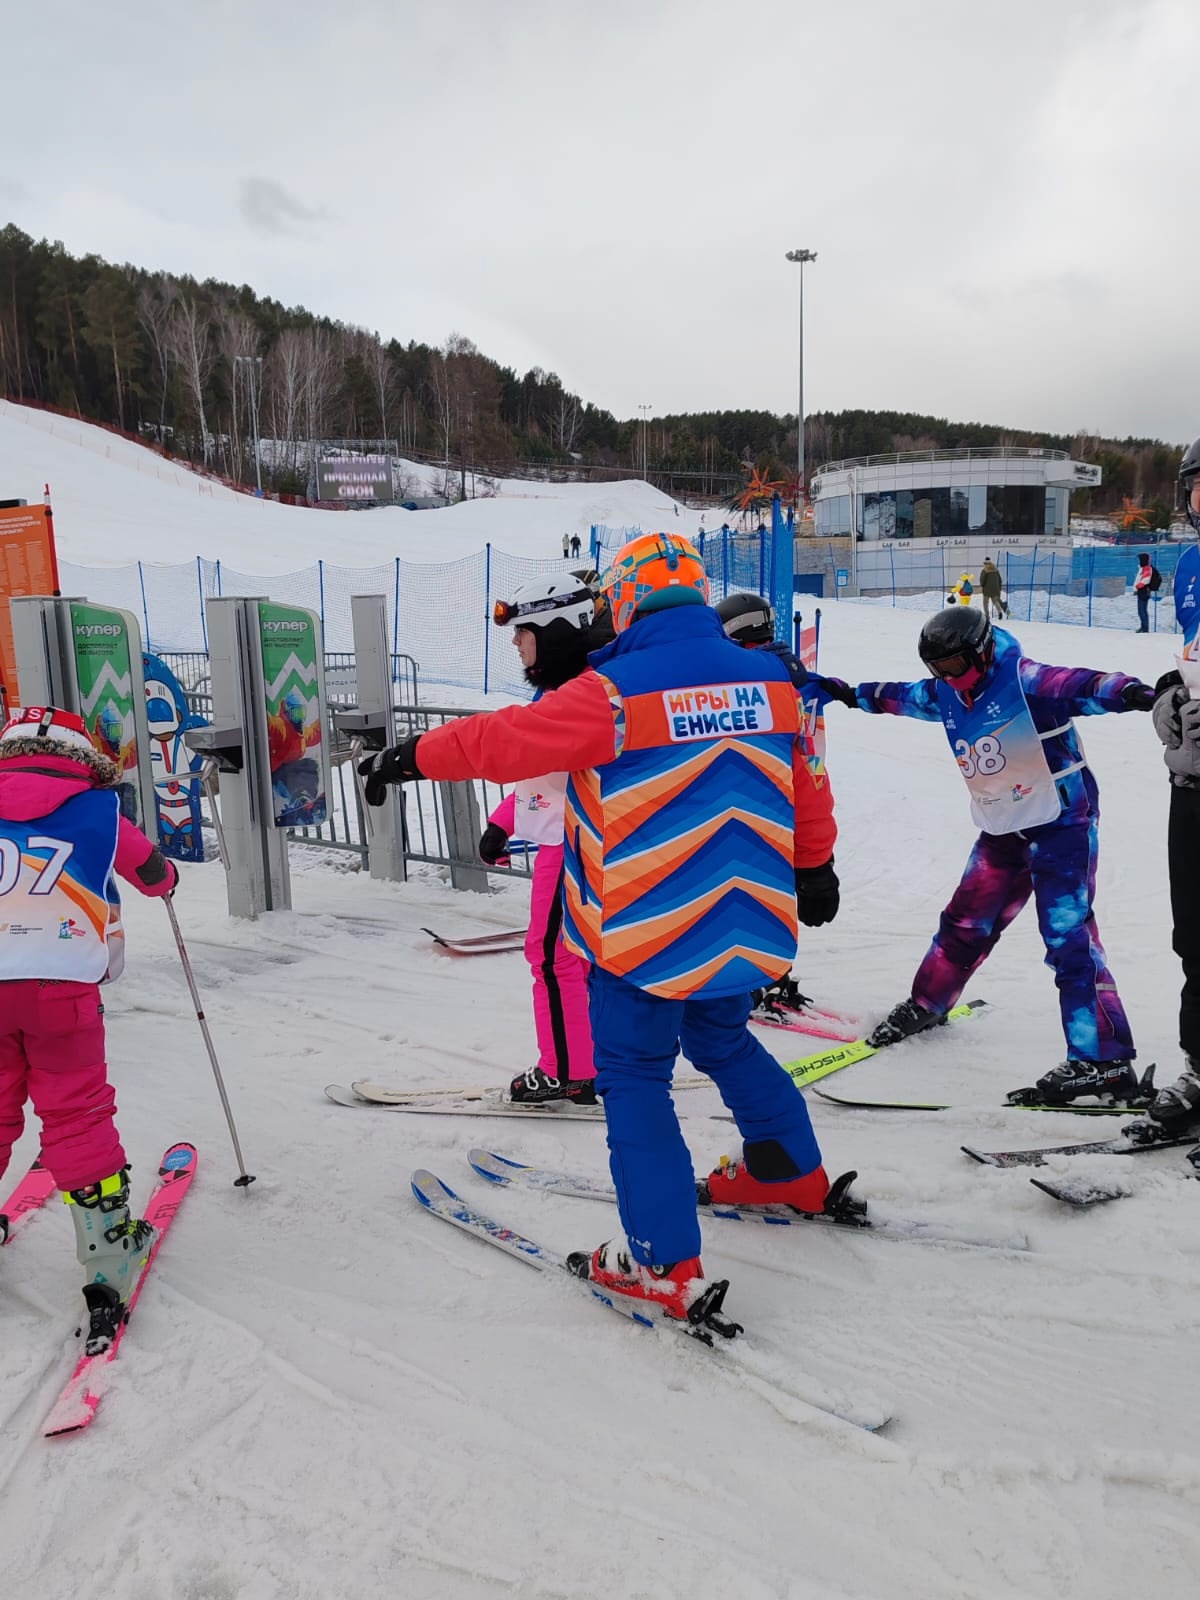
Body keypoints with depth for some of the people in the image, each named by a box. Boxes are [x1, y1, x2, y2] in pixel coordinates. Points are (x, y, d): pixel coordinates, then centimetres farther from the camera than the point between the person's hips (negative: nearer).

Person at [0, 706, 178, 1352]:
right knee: (78, 1117, 6)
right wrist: (164, 875, 40)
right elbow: (155, 875, 17)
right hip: (62, 985, -2)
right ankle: (106, 1267, 8)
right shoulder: (98, 810, 4)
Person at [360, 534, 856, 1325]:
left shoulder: (616, 692, -17)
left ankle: (668, 1263, 8)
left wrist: (412, 757, 2)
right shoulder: (771, 680, 1)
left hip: (647, 933, -6)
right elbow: (807, 778, 12)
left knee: (635, 1076, 7)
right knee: (725, 1040, 28)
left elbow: (507, 739, -14)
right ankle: (797, 1174, 43)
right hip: (746, 925, 6)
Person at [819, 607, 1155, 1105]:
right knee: (966, 921, 16)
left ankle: (1105, 1062, -10)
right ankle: (926, 1005, 36)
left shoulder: (1022, 680, -20)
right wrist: (854, 694, 32)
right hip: (1003, 829, 7)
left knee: (1068, 937, -13)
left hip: (1061, 821, -7)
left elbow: (1079, 687, -35)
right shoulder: (946, 695, 3)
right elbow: (901, 696, 21)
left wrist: (1128, 692, -55)